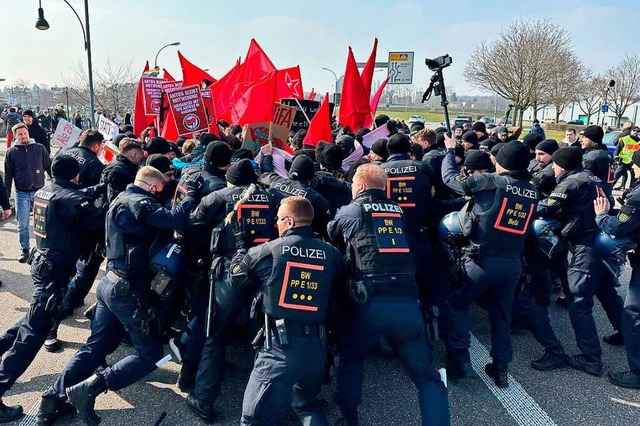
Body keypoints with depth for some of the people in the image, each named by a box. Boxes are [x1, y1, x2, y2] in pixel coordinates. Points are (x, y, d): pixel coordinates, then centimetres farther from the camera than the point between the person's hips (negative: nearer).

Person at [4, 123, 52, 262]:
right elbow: (8, 175, 6)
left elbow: (49, 167, 8)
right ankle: (24, 250, 17)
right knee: (23, 225, 3)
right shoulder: (11, 152, 4)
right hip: (22, 193, 0)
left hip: (39, 191, 0)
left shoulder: (39, 148, 4)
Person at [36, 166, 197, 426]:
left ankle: (55, 398, 15)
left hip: (111, 283, 10)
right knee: (150, 354, -1)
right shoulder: (139, 203, -15)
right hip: (129, 288, -10)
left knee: (96, 347, 18)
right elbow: (174, 221, -28)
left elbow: (159, 221, 18)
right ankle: (89, 388, -9)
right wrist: (190, 196, -13)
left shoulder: (121, 200, 15)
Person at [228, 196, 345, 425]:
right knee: (307, 405, 30)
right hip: (316, 346, 4)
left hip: (280, 345, -4)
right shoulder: (331, 254, 2)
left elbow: (236, 279, 13)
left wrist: (241, 245, 28)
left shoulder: (266, 251, -3)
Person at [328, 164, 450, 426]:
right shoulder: (400, 212, 16)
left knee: (351, 360, 25)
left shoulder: (349, 212, 8)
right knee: (426, 375, 12)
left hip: (369, 303, -2)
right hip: (408, 302, 2)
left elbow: (329, 237, 26)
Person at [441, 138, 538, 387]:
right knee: (501, 315, 18)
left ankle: (459, 360, 9)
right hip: (513, 262, 6)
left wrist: (450, 151, 11)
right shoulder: (532, 191, 7)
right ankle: (501, 369, 23)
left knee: (456, 304, 12)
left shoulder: (491, 181, -11)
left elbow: (450, 178, -5)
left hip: (483, 259, -5)